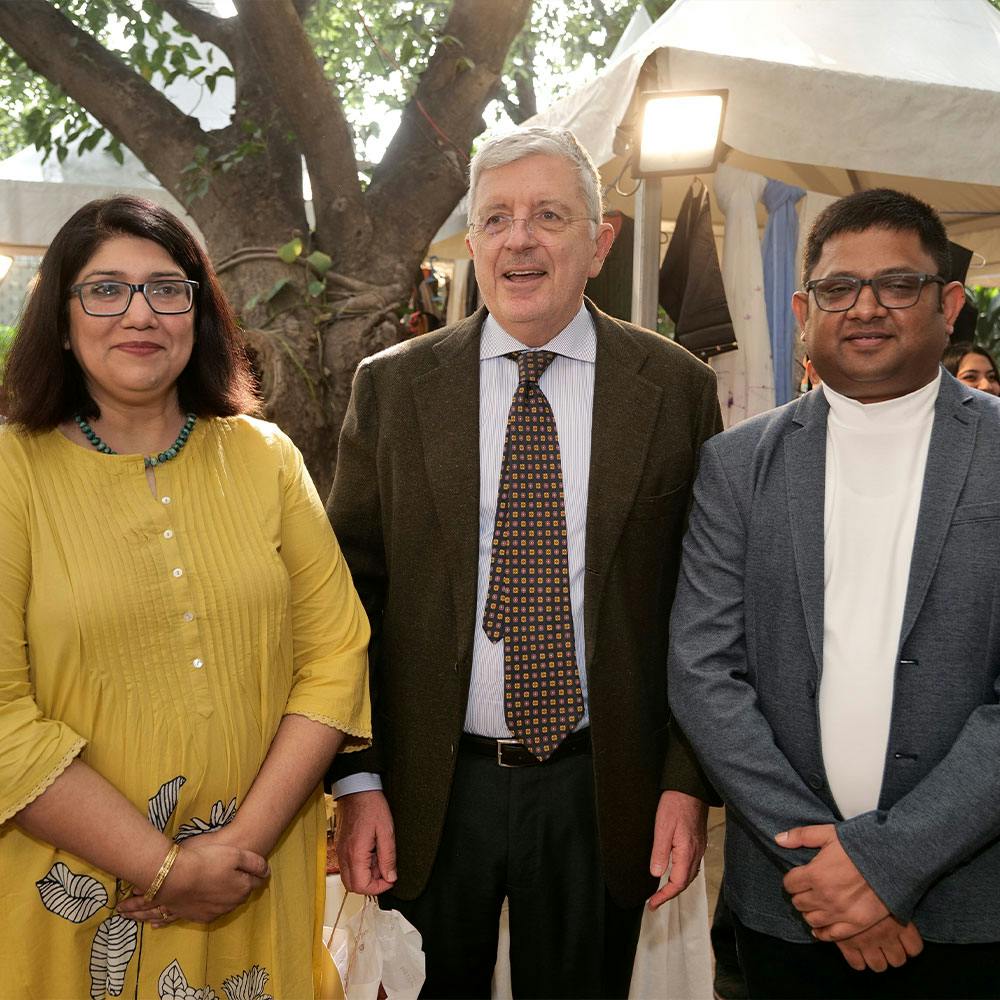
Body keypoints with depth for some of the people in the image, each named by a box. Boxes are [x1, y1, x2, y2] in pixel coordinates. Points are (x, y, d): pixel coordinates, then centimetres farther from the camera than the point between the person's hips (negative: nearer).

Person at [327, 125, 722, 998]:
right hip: (428, 793, 1)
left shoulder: (676, 389, -3)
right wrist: (357, 781, -5)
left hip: (602, 794, 0)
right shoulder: (392, 387, -1)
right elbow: (353, 589, -1)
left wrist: (688, 782, -4)